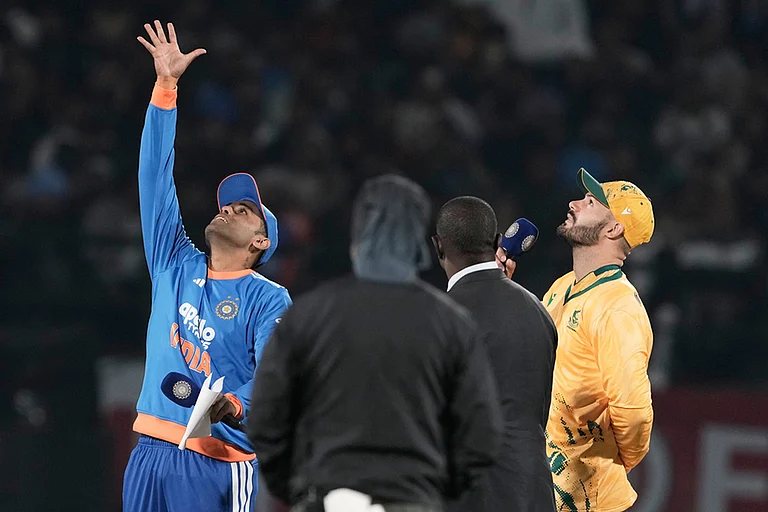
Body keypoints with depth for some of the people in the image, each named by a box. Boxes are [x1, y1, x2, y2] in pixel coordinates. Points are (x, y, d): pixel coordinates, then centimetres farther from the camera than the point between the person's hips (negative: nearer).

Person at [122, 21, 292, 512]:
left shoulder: (269, 299, 2)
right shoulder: (176, 266, 15)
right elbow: (157, 176, 14)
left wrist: (231, 404, -34)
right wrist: (166, 86, 9)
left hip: (218, 459, -5)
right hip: (151, 449, 5)